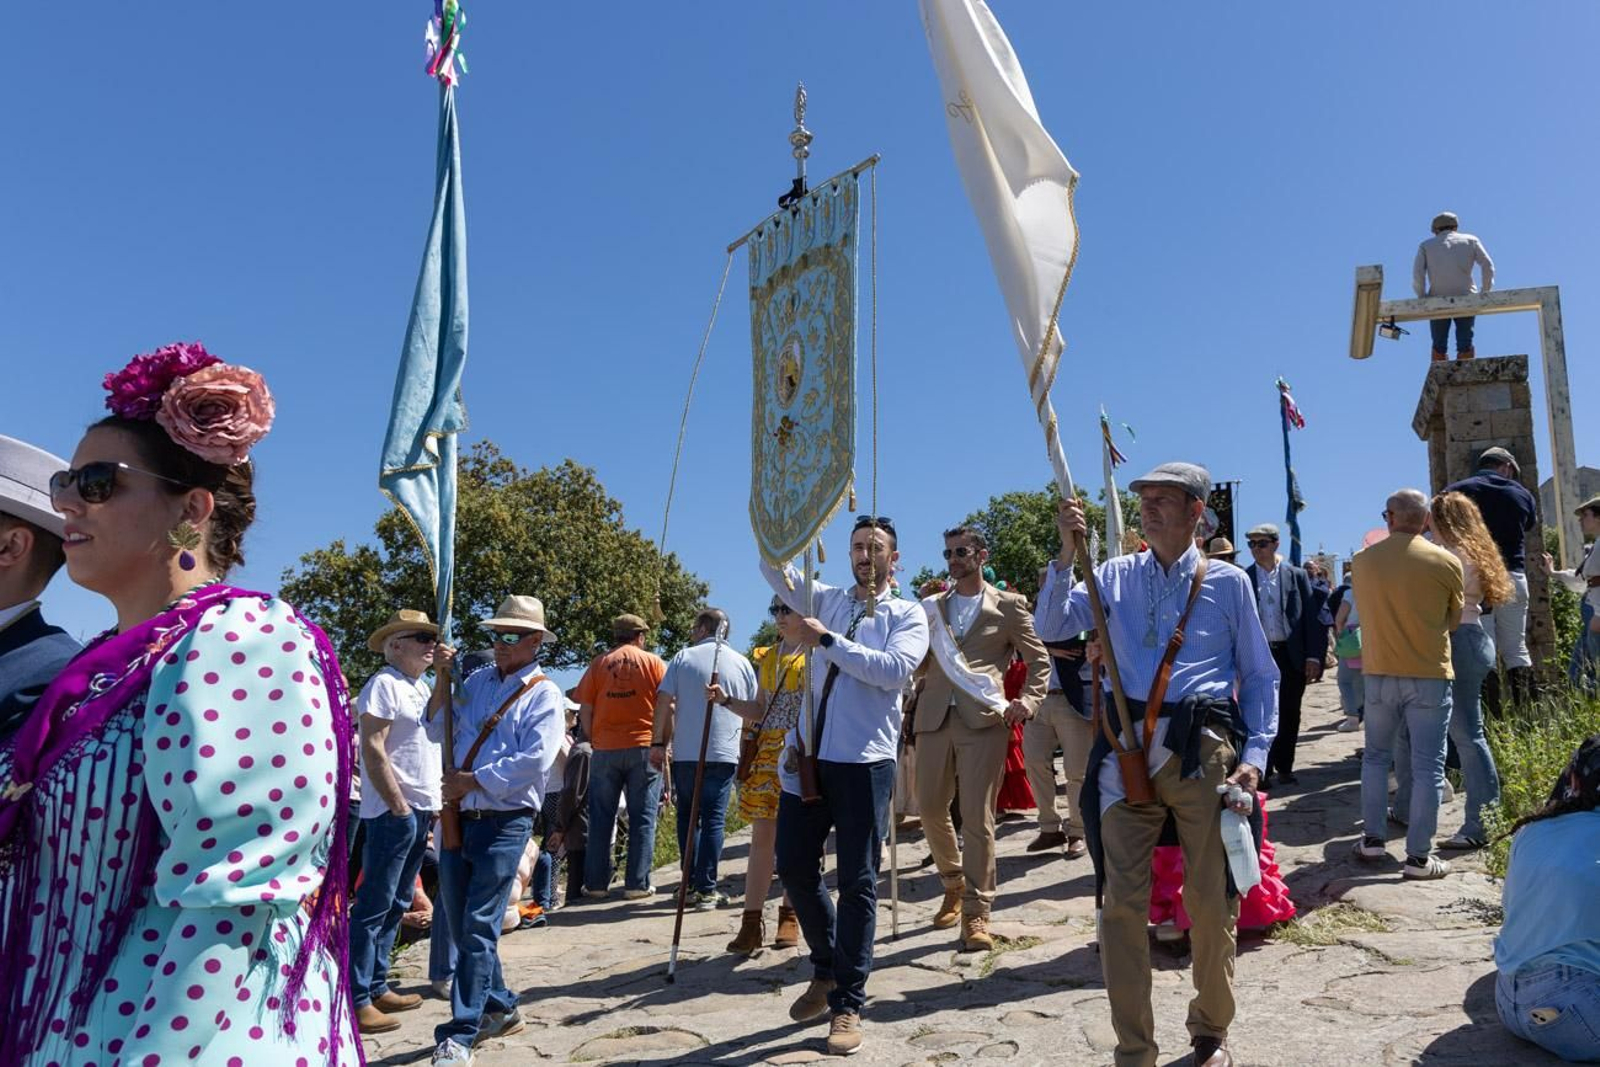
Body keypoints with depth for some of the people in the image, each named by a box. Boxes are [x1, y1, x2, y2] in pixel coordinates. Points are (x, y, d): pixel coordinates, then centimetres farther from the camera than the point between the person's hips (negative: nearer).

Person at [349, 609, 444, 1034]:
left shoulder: (422, 687, 15)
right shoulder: (384, 684, -11)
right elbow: (372, 751, -17)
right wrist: (400, 807, -16)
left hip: (422, 808, 9)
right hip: (395, 810, -9)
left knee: (396, 904, 15)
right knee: (374, 905, -4)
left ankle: (377, 987, 24)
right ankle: (356, 999, 2)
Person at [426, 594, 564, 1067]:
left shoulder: (544, 694, -7)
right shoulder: (479, 680, 11)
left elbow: (533, 761, -17)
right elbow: (440, 731, 11)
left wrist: (469, 781, -14)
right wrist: (442, 680, 0)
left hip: (505, 823, -6)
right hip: (459, 817, 7)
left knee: (478, 928, -6)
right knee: (461, 926, 14)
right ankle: (499, 1008, 31)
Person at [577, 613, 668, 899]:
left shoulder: (598, 664, 8)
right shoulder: (654, 662, 5)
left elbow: (585, 711, 4)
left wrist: (592, 741, 13)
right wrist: (661, 744, -1)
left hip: (605, 748, 2)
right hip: (644, 748, -1)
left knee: (601, 818, 9)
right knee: (642, 818, 4)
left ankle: (596, 883, 11)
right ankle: (637, 884, 3)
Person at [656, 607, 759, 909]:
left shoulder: (684, 658, 3)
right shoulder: (742, 663, 7)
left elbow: (664, 702, -1)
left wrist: (658, 741, 4)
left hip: (685, 752, 0)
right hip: (724, 753, 0)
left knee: (687, 817, 13)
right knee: (714, 819, 2)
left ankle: (692, 885, 13)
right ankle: (707, 889, -2)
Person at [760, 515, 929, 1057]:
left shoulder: (908, 615, 3)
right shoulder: (825, 599, 14)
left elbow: (894, 669, -15)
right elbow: (775, 568, 4)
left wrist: (827, 640, -17)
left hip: (864, 761, -4)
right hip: (807, 753, 4)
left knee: (856, 881, 1)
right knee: (794, 867, 9)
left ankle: (848, 1003, 13)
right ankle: (828, 968, 32)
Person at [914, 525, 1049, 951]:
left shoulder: (1008, 605, 7)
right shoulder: (932, 607, 16)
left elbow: (1039, 660, 9)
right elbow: (918, 664, 14)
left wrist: (1028, 701, -7)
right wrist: (923, 620, -3)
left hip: (983, 720, -4)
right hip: (935, 719, 4)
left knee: (977, 817, -5)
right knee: (931, 808, 8)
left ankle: (976, 914, 5)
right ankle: (954, 885, 33)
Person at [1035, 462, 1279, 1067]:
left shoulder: (1228, 582, 8)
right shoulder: (1116, 576, 12)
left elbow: (1260, 675, 10)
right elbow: (1050, 628, 2)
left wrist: (1255, 755, -1)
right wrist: (1067, 553, -6)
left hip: (1203, 747, -1)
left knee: (1211, 898, 7)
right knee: (1121, 899, 0)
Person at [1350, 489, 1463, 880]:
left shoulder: (1361, 561, -2)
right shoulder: (1446, 562, -8)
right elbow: (1454, 619, 5)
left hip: (1379, 672, 2)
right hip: (1430, 674, -2)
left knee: (1376, 755, 17)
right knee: (1427, 766, 3)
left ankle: (1372, 839, 20)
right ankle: (1419, 856, 5)